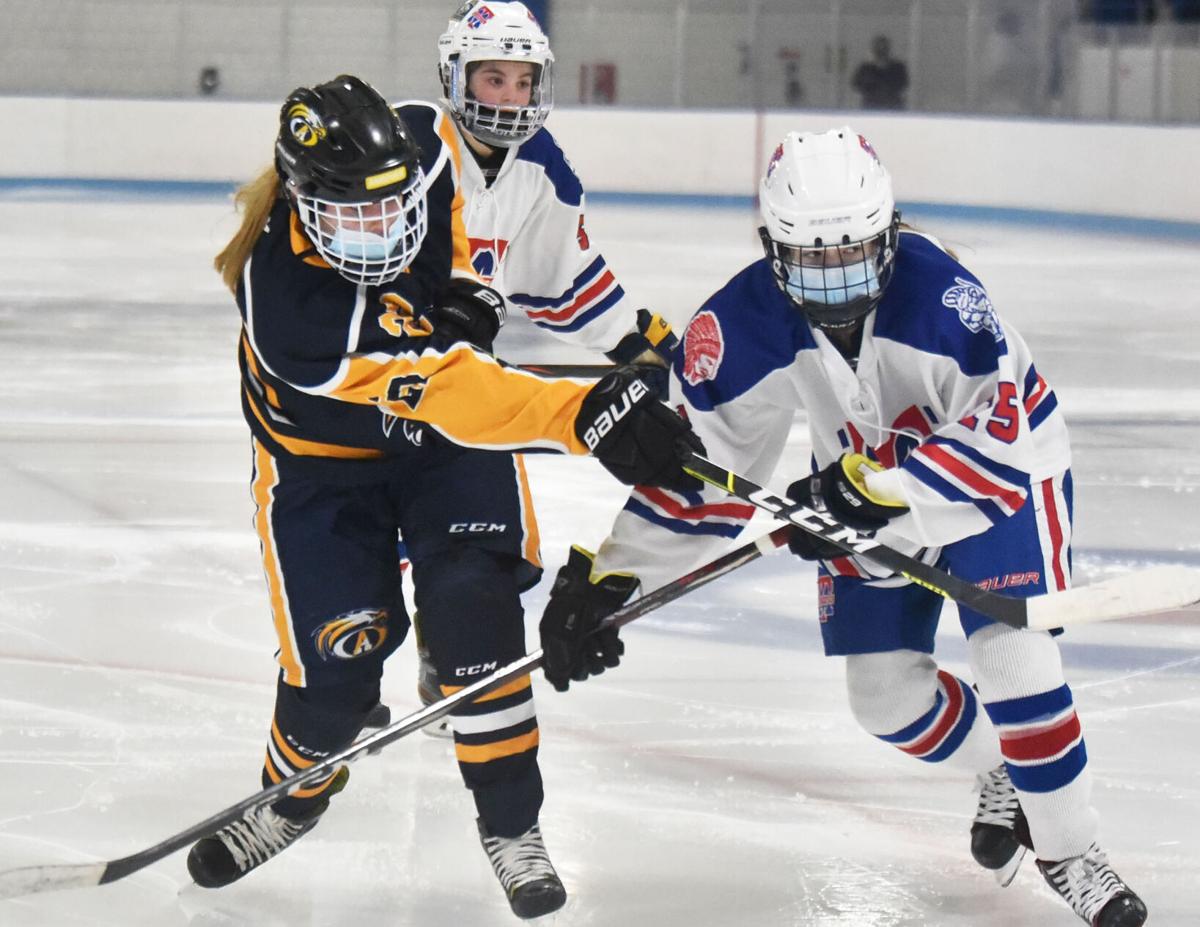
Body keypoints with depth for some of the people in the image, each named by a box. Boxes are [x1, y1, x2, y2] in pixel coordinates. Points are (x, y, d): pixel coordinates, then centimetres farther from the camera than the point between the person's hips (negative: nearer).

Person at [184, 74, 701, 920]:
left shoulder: (420, 145, -25)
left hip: (449, 424, 3)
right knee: (340, 655, -5)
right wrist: (588, 416, -54)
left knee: (473, 606, -14)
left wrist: (464, 278, -9)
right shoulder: (290, 308, -41)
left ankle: (511, 825, -1)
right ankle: (291, 797, 28)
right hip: (323, 453, -3)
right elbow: (441, 389, -46)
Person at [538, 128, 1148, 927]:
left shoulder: (936, 289, -36)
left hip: (1003, 470, -5)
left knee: (1013, 656, -19)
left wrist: (873, 489, -43)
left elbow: (1000, 430, -35)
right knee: (888, 695, 3)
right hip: (877, 497, 5)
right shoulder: (743, 326, -23)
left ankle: (1070, 852, 0)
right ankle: (1003, 777, 35)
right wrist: (605, 578, -21)